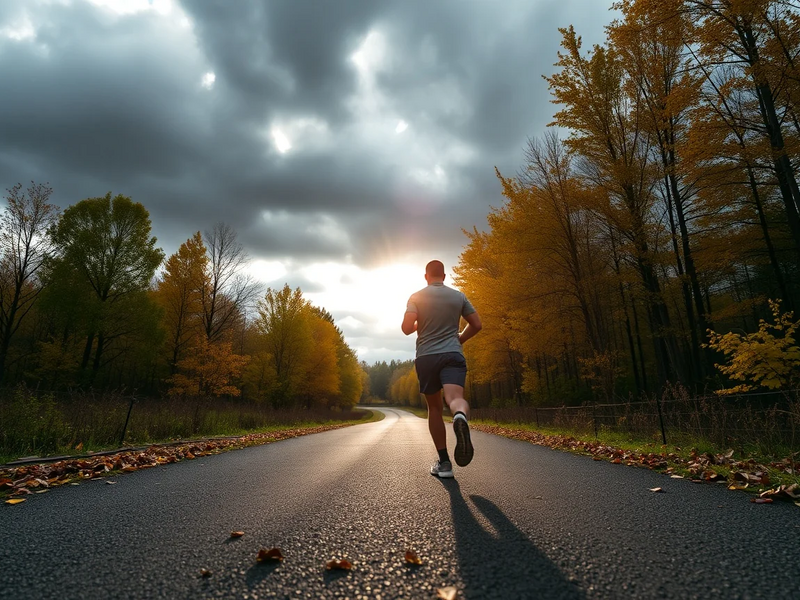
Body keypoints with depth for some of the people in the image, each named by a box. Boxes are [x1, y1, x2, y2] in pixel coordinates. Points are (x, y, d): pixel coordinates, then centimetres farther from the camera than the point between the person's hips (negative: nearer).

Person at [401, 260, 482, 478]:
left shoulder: (417, 297, 3)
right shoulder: (459, 296, 10)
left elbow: (406, 328, -7)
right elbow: (476, 324, 10)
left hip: (426, 357, 0)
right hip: (453, 354, 0)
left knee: (434, 408, 12)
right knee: (456, 398, -18)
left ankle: (444, 462, 13)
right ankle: (460, 418, -55)